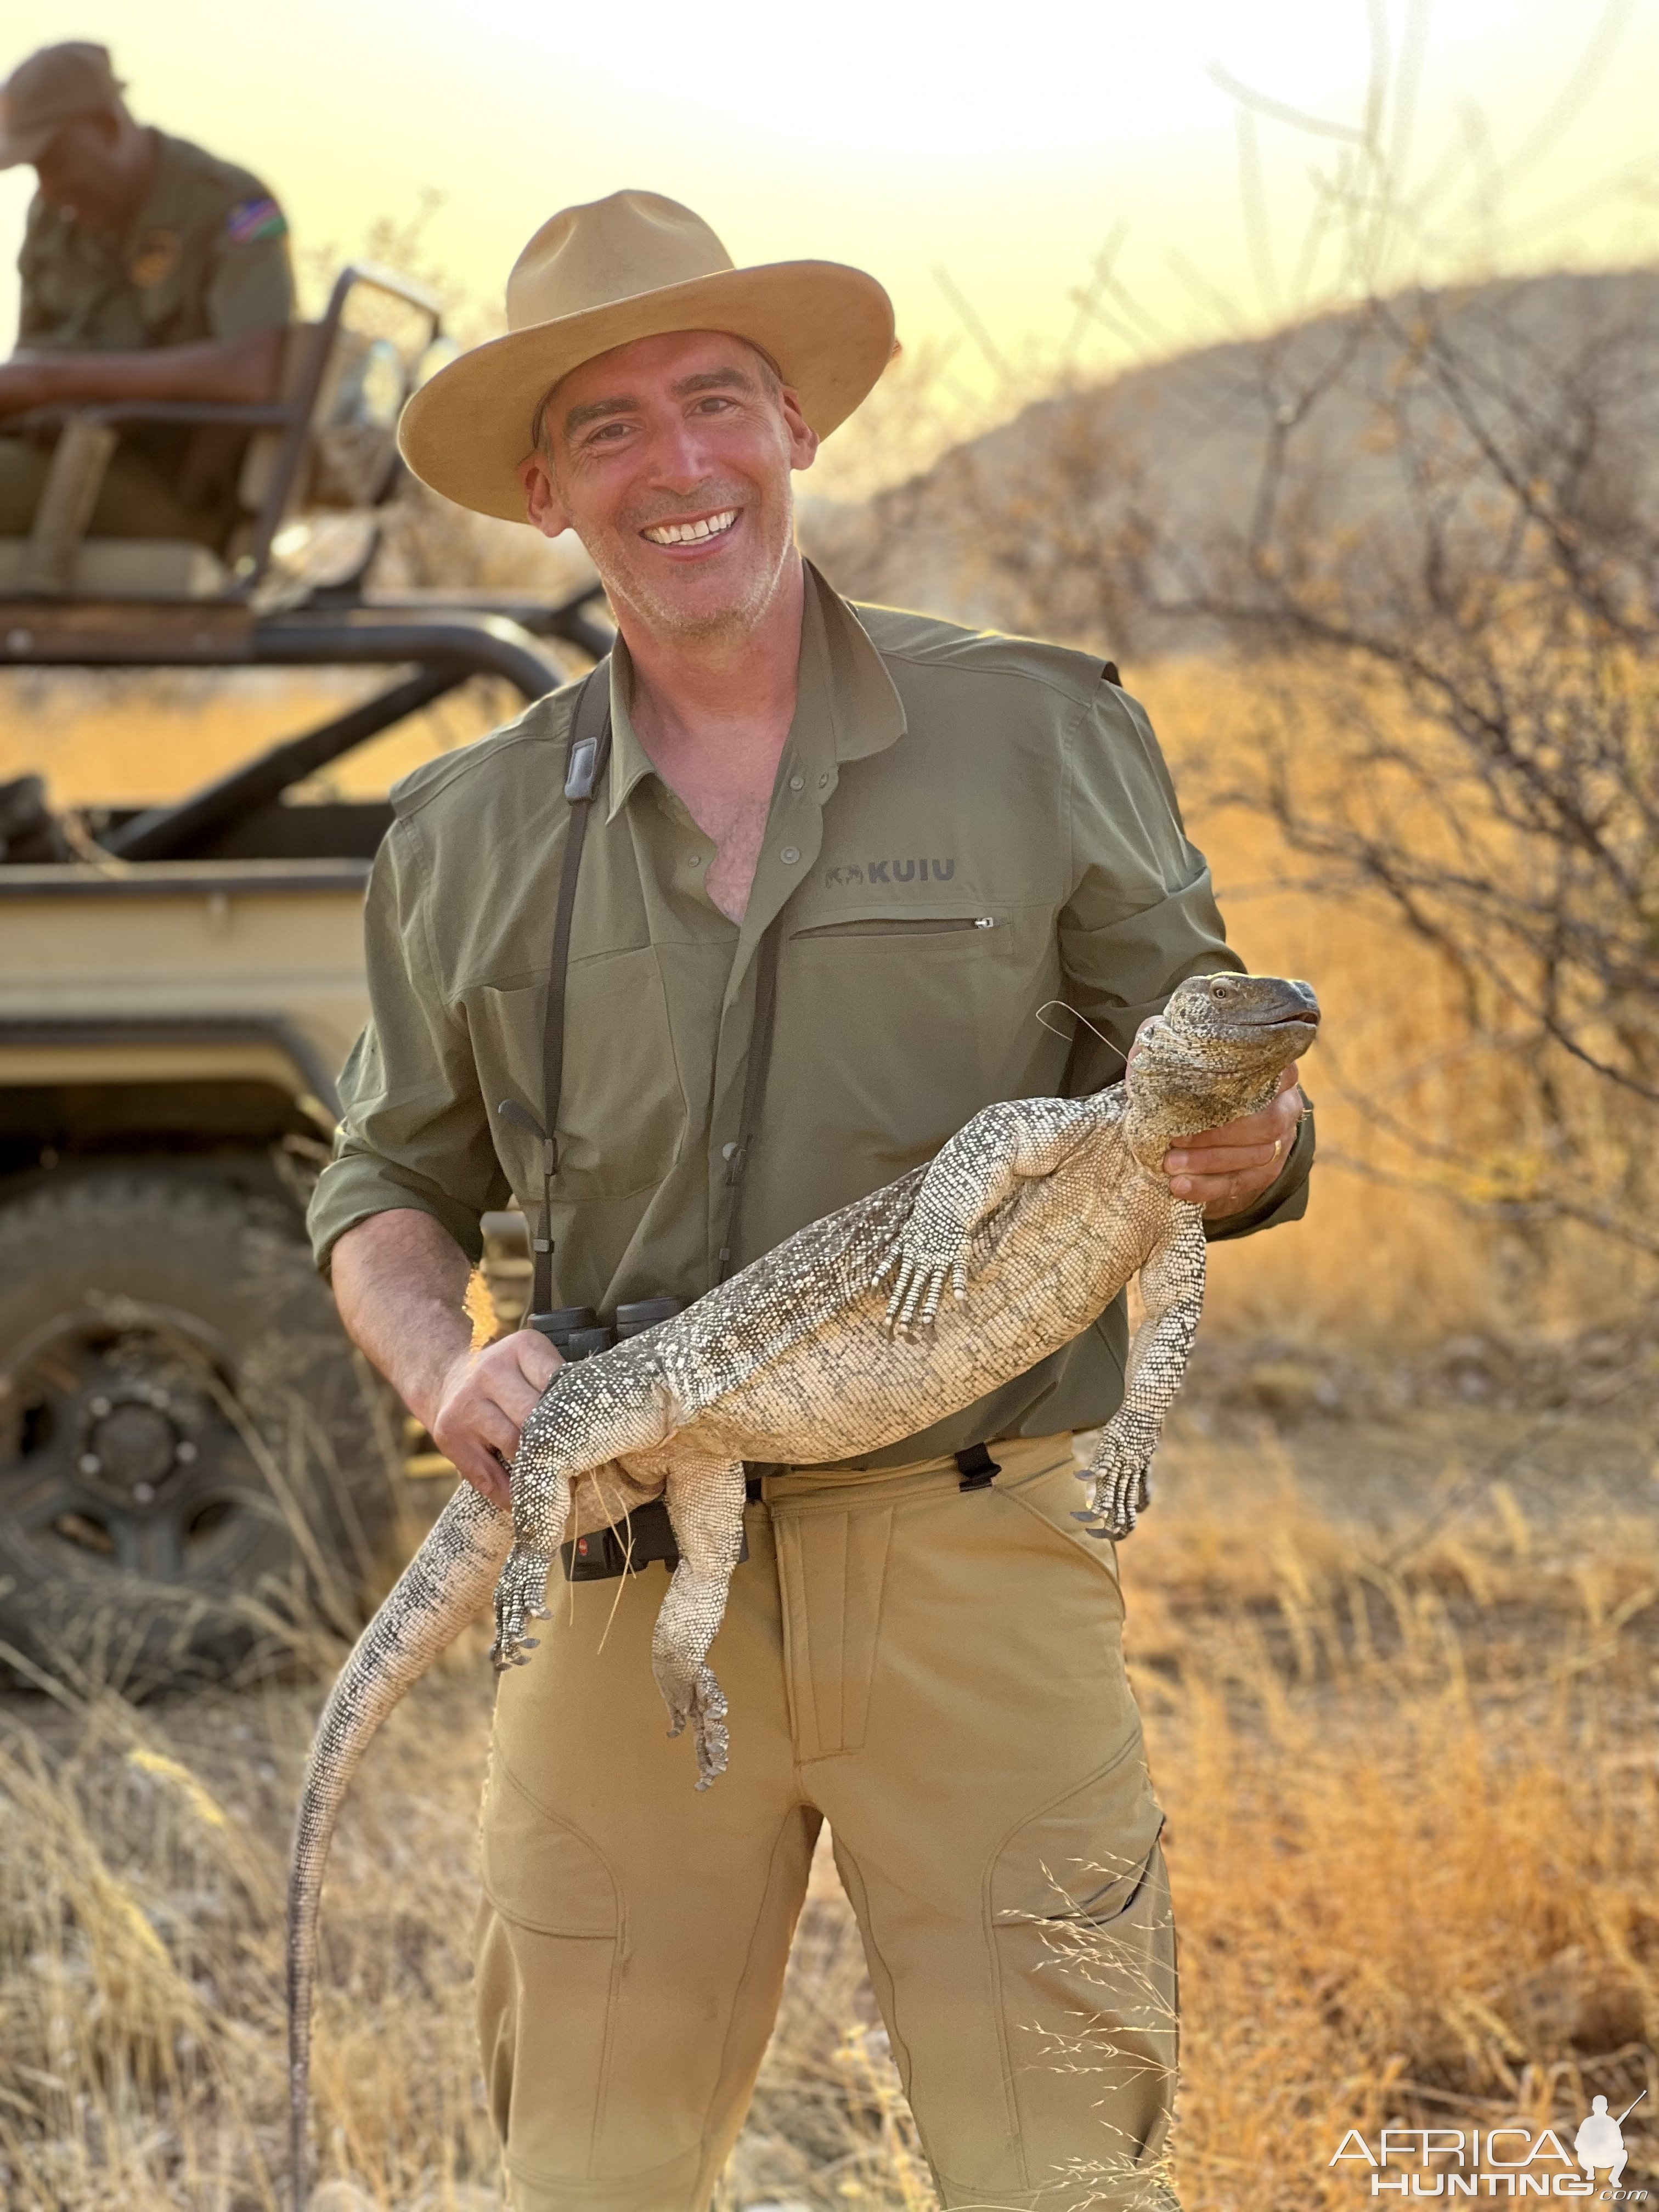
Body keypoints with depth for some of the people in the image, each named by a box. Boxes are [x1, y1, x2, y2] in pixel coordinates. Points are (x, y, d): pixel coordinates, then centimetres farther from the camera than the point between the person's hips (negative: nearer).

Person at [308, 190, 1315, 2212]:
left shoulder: (1041, 740, 4)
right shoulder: (468, 834, 10)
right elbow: (393, 1185, 17)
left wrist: (1245, 1153, -16)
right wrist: (439, 1360, -5)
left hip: (971, 1565, -2)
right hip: (625, 1575, 2)